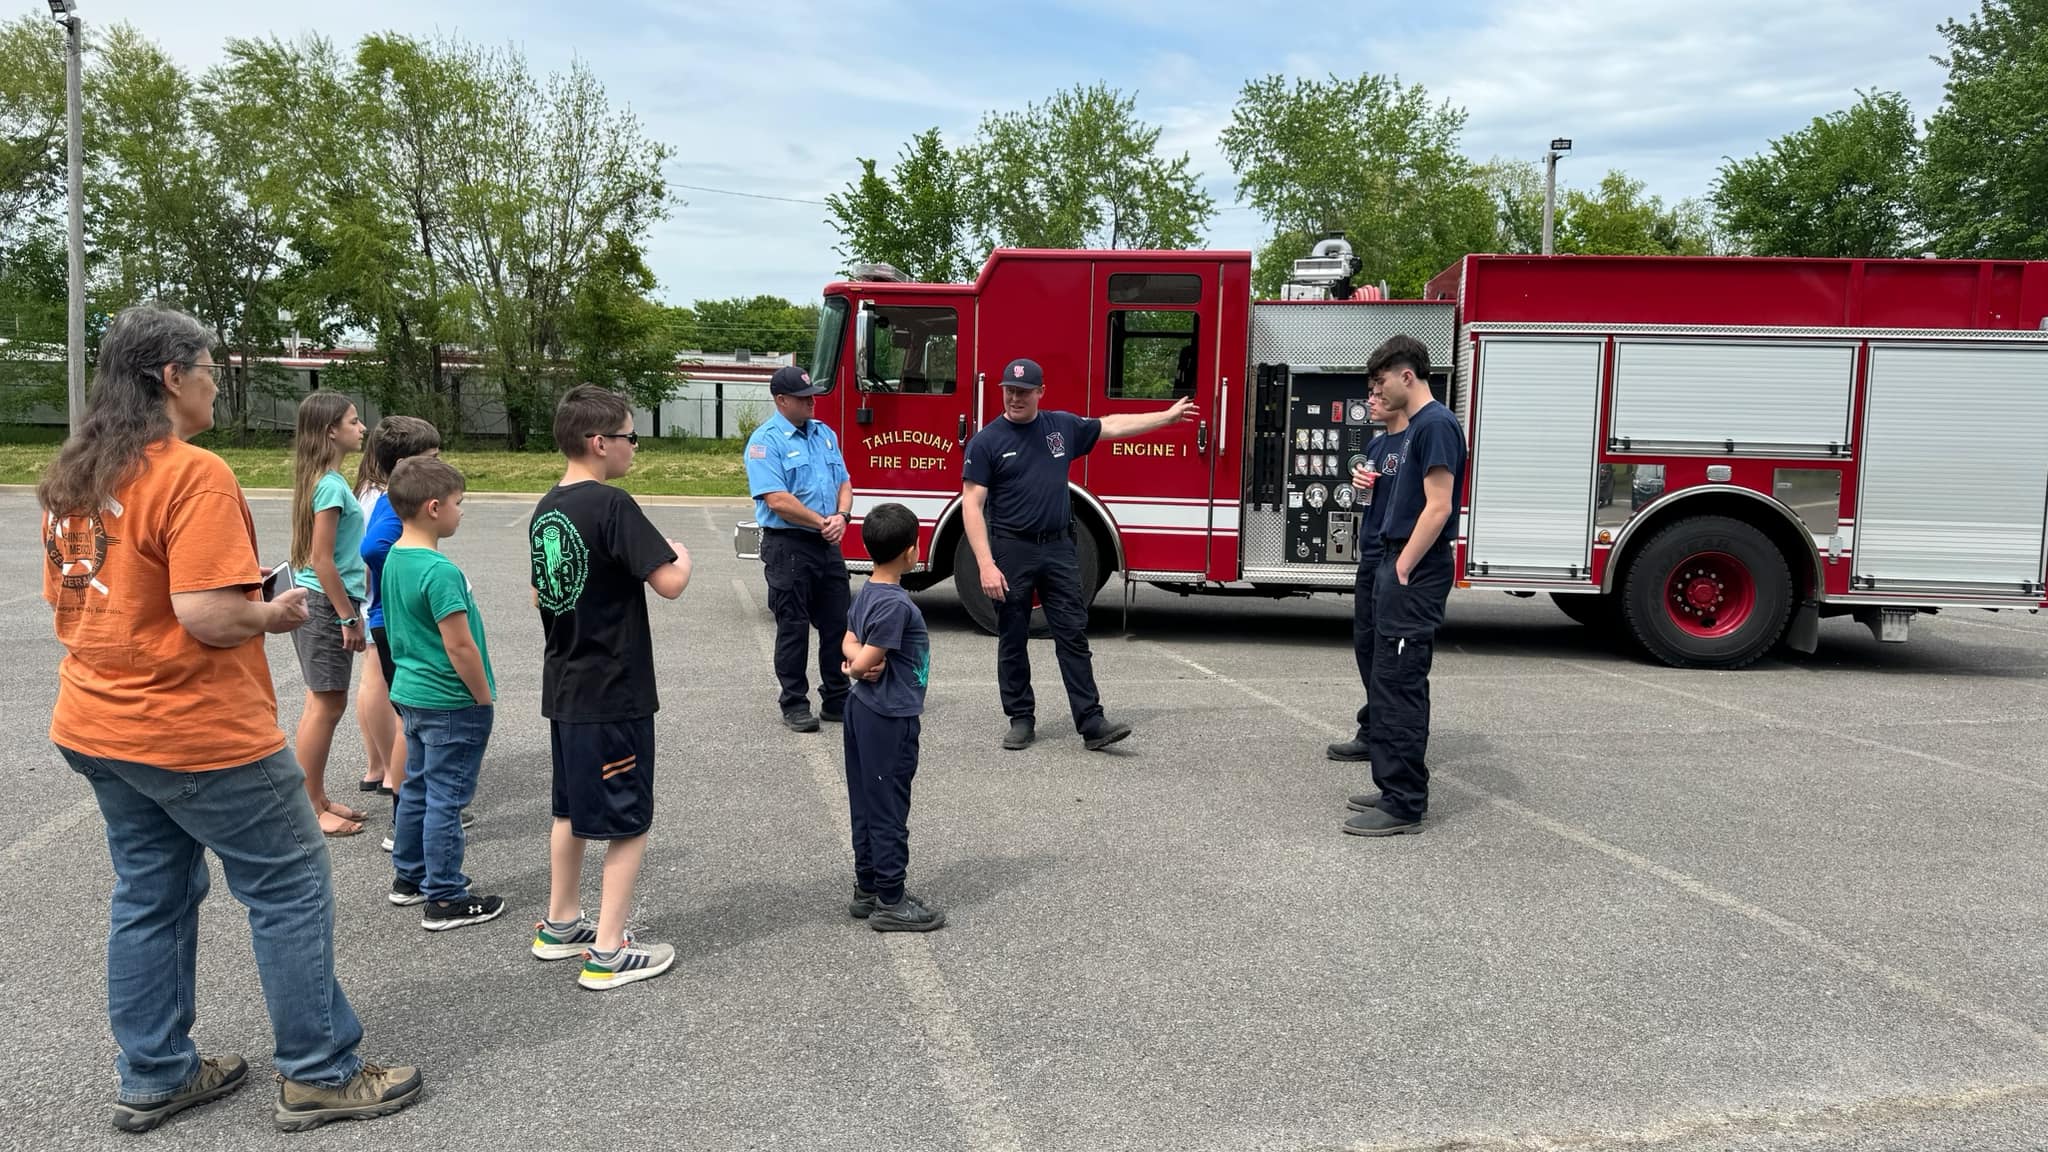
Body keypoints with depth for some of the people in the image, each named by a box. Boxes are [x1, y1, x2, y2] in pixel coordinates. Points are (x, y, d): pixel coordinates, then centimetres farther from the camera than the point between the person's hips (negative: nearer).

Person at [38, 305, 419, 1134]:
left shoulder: (70, 477, 7)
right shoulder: (193, 476, -20)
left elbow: (64, 600, 16)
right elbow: (208, 614, -26)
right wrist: (275, 613, -8)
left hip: (96, 726, 9)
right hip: (197, 734, -9)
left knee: (149, 896, 19)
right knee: (292, 889, 4)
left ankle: (153, 1078, 29)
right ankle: (318, 1075, 13)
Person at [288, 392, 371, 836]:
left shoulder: (327, 480, 11)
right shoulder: (331, 485, -18)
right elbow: (321, 559, -20)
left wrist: (350, 611, 19)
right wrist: (349, 616, -16)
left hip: (324, 603, 10)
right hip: (324, 604, -10)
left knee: (326, 703, 15)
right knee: (326, 705, -2)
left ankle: (318, 799, 25)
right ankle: (311, 810, 7)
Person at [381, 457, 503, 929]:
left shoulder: (395, 559, 6)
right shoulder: (440, 571, -24)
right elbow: (459, 647, -24)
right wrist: (485, 697, -12)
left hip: (411, 693, 9)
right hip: (451, 704, -9)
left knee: (417, 787, 20)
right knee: (446, 798, -1)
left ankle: (409, 877, 33)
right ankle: (445, 899, 8)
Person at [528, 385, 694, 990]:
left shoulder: (546, 509, 7)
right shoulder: (613, 506, -19)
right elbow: (669, 583, -22)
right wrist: (681, 555, -3)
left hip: (564, 686, 9)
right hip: (615, 693, -9)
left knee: (572, 808, 21)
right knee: (628, 820, 2)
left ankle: (560, 924, 33)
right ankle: (608, 952, 6)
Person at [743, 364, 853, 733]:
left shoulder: (824, 433, 13)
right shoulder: (766, 440, -10)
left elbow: (843, 482, 14)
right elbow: (777, 499, -18)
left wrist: (842, 516, -7)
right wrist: (823, 523, -13)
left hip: (828, 546, 7)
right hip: (788, 546, -7)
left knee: (838, 624, 10)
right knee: (793, 628, 1)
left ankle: (837, 700, 21)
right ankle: (794, 705, 11)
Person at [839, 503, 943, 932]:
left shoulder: (867, 592, 6)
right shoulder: (895, 604, -22)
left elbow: (849, 642, 14)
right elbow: (865, 663, -23)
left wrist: (860, 659, -6)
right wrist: (859, 667, -2)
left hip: (864, 711, 9)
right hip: (890, 720, -9)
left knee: (866, 806, 15)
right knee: (889, 811, 0)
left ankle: (867, 889, 25)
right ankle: (890, 902, 9)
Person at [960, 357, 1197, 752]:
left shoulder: (1063, 427, 6)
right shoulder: (987, 441, -6)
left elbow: (1112, 426, 22)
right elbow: (972, 505, -10)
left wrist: (1168, 416, 26)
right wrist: (986, 565, -19)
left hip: (1058, 548, 3)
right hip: (1011, 551, -3)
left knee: (1073, 635, 1)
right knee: (1013, 640, 4)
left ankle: (1091, 723, 1)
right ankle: (1021, 720, 16)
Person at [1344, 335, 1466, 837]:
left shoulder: (1437, 424, -13)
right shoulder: (1413, 427, 17)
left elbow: (1438, 506, -19)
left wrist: (1403, 569, -18)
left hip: (1416, 573, -10)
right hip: (1398, 566, 10)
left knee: (1400, 683, -8)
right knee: (1389, 682, 13)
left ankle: (1405, 805, -3)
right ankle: (1395, 788, 21)